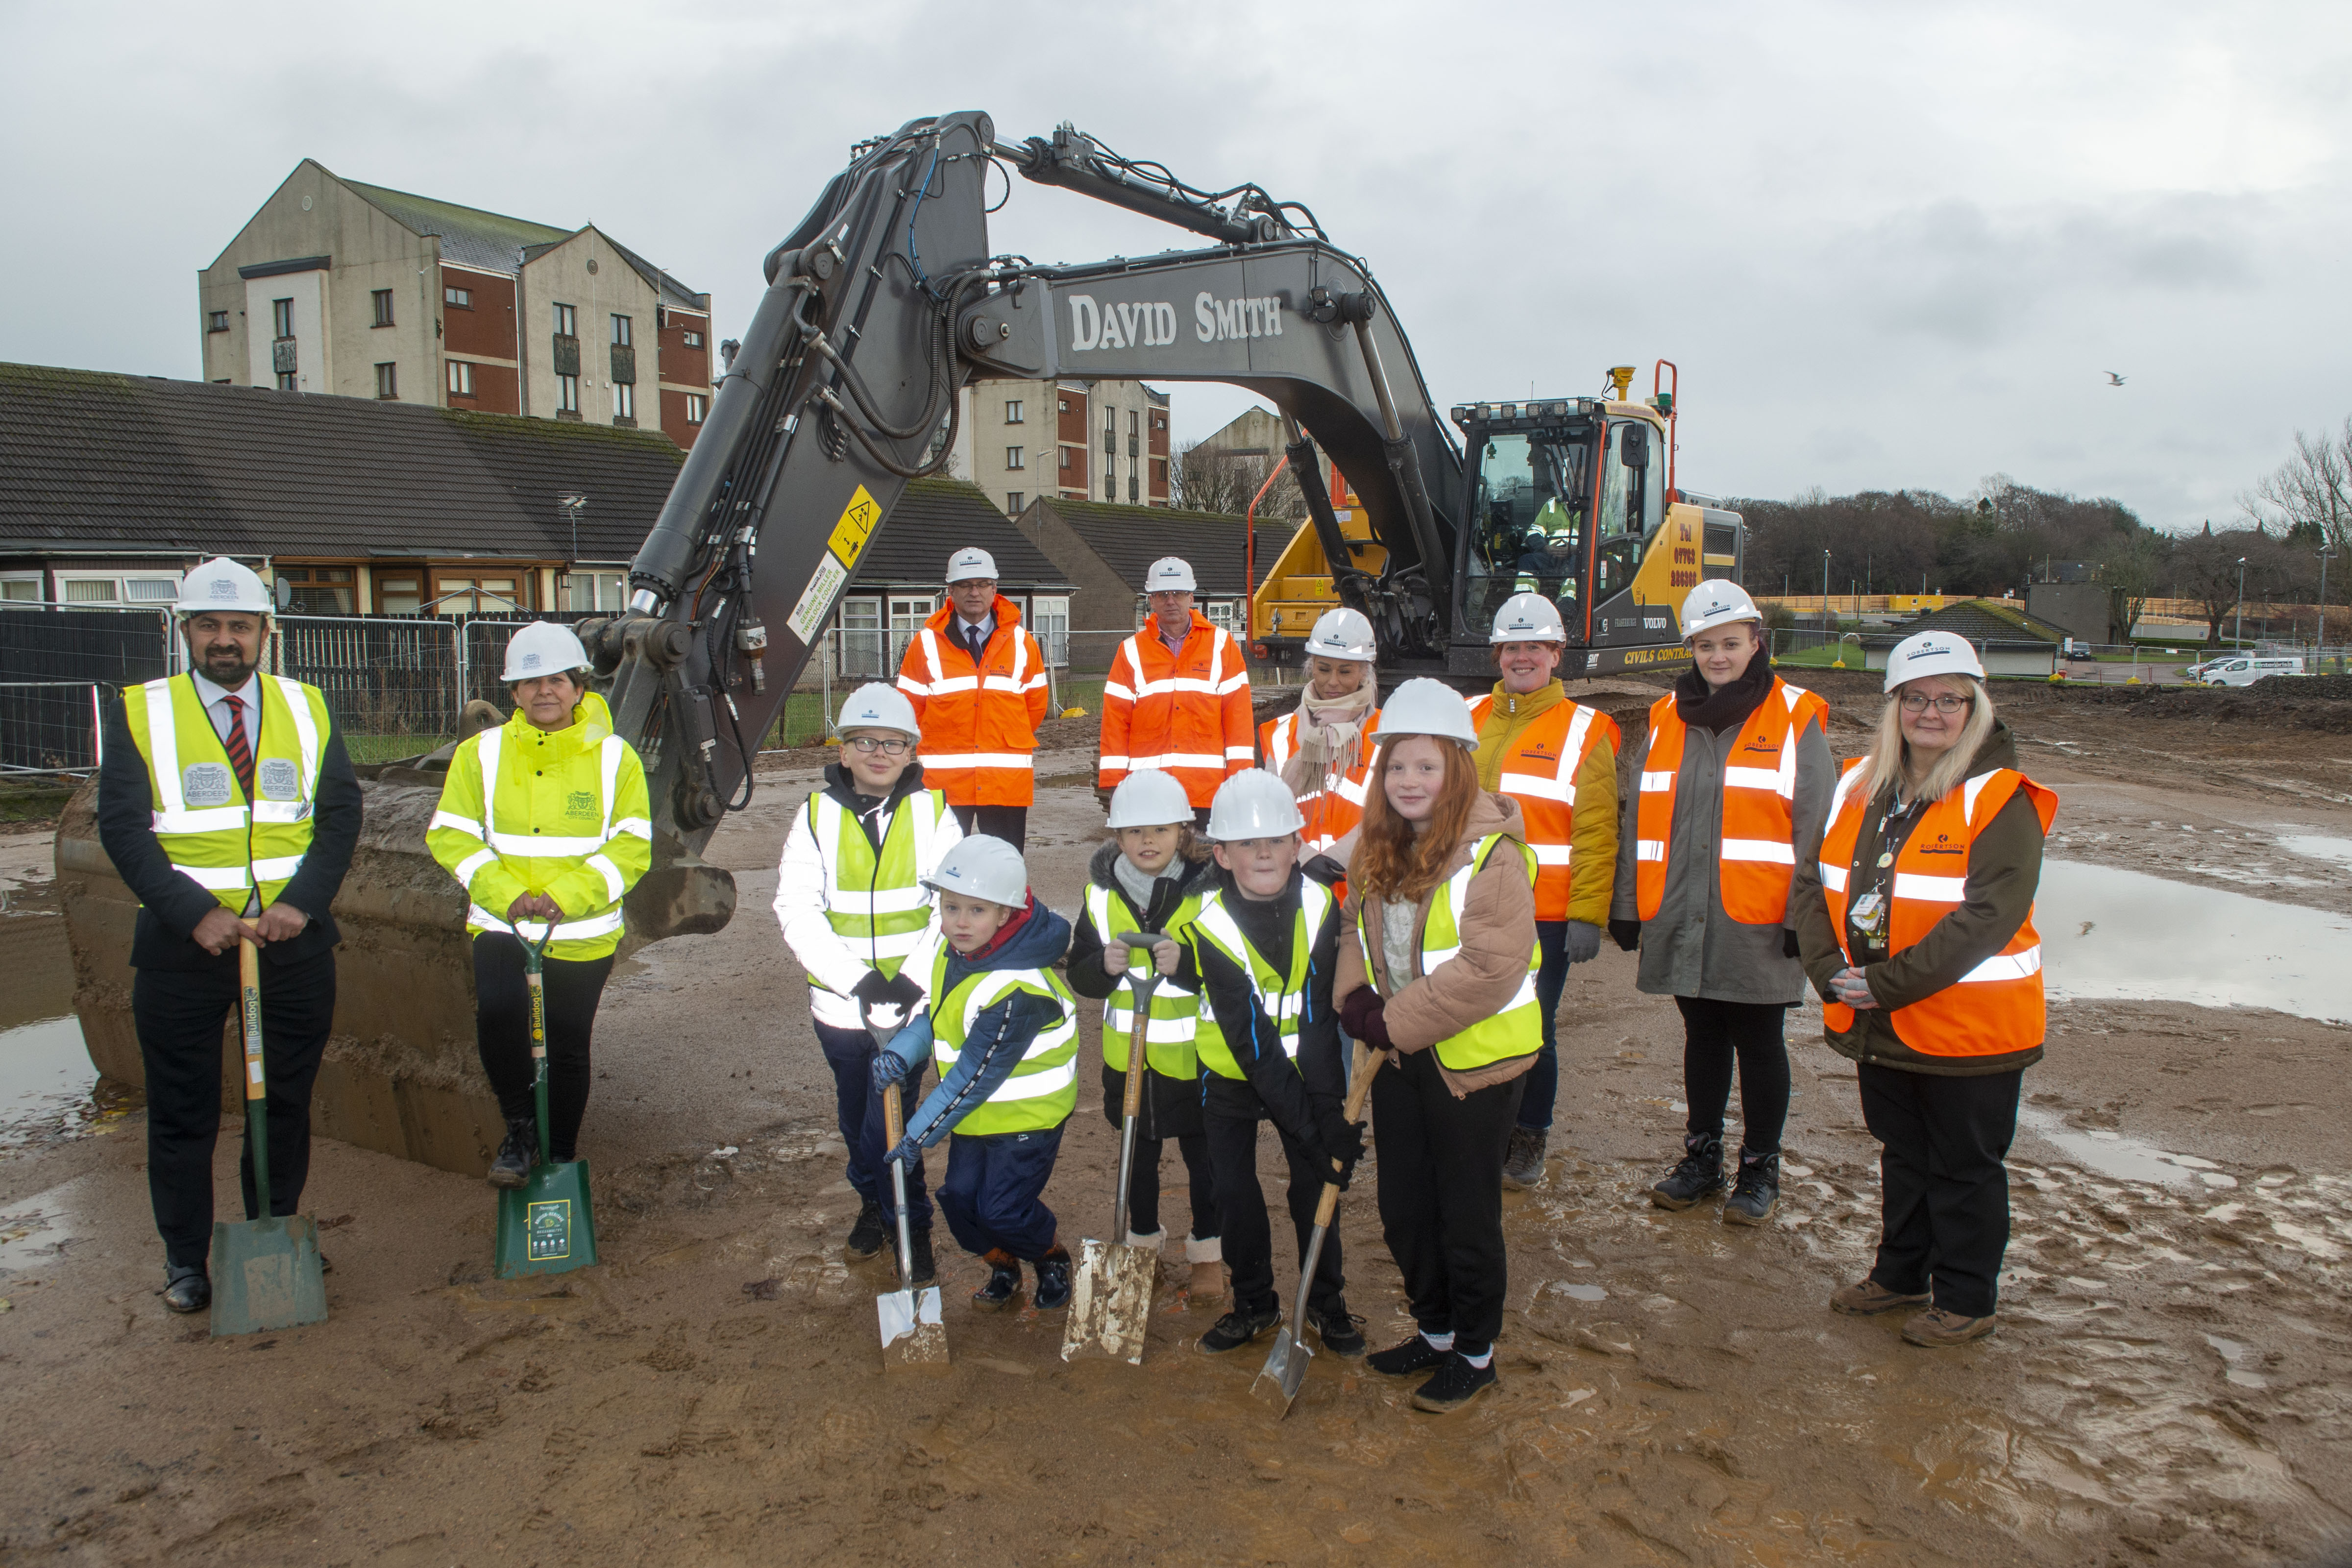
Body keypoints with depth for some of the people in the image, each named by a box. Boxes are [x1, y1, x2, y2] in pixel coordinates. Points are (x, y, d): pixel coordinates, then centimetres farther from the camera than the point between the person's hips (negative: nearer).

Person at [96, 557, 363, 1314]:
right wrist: (195, 913, -17)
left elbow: (340, 815, 1)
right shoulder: (139, 713, 0)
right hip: (182, 944, -1)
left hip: (293, 942, 2)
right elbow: (123, 829, -6)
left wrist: (300, 903, -13)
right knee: (182, 1112, 8)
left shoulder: (308, 708, 6)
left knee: (287, 1103, 11)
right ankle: (185, 1258, 24)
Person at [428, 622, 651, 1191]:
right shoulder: (481, 753, 2)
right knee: (498, 1012, -25)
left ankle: (561, 1158, 29)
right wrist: (508, 893, -17)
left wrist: (566, 896, -20)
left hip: (583, 935, 0)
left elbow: (632, 847, -6)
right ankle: (520, 1127, -2)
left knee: (568, 1049, 8)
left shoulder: (615, 758, -1)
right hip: (501, 926, 0)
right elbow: (451, 836, -1)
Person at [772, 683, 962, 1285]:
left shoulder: (932, 813, -4)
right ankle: (873, 1206, 44)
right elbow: (797, 909, -8)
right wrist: (857, 981, -16)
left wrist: (912, 980, -16)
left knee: (890, 1123, -5)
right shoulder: (818, 814, -2)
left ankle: (912, 1227, 17)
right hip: (840, 1002, 3)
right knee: (855, 1120, 19)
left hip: (913, 1002, -2)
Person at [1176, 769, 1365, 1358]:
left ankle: (1327, 1300, 26)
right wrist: (1308, 1126, -29)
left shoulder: (1319, 906, -18)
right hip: (1234, 1074, -1)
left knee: (1315, 1183, 4)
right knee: (1234, 1189, 6)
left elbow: (1319, 1018, -20)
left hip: (1307, 1071, 1)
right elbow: (1252, 1043, -26)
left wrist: (1329, 1113, -27)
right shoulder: (1210, 927, -23)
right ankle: (1254, 1305, 27)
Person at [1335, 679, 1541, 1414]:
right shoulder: (1377, 848, 4)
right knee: (1404, 1209, 18)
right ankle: (1435, 1330, 39)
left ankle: (1475, 1353, 27)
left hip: (1475, 1058, -7)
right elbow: (1357, 927, 13)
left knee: (1467, 1215, 8)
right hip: (1399, 1057, 7)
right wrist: (1356, 997, -7)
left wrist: (1395, 1021, -22)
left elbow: (1491, 968, -25)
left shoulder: (1491, 853, -19)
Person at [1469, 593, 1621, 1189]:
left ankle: (1529, 1138, 23)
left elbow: (1596, 832, -6)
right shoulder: (1468, 721, 10)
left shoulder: (1584, 731, -1)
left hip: (1543, 916, -3)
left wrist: (1587, 915, -12)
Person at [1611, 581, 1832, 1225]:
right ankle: (1702, 1158, 30)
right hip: (1682, 922, 4)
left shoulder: (1795, 718, -3)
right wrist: (1627, 906, 8)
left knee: (1758, 1044, 8)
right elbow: (1640, 820, 12)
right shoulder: (1668, 719, 9)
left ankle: (1760, 1169, 23)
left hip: (1757, 925, -4)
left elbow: (1816, 825, -6)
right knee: (1703, 1039, 16)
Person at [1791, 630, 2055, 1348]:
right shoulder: (1859, 789, 5)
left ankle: (1967, 1299, 26)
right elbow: (1812, 883, 4)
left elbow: (1987, 917, -23)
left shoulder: (2000, 802, -14)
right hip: (1879, 1023, 6)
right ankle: (1901, 1273, 39)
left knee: (1964, 1167, 9)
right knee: (1902, 1154, 22)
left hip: (1967, 1028, -6)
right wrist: (1831, 971, -11)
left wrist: (1887, 984, -24)